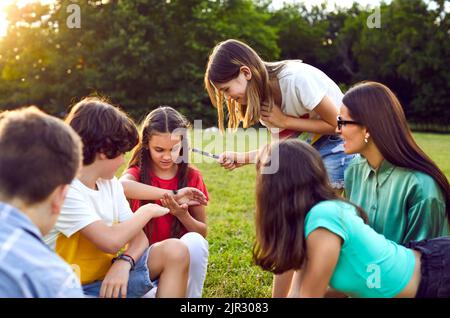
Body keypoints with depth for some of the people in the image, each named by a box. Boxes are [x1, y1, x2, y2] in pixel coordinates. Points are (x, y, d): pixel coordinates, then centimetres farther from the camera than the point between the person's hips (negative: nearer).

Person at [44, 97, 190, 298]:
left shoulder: (110, 183, 6)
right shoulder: (63, 191, -19)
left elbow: (139, 237, 4)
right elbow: (111, 241, -28)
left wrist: (124, 262, -19)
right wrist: (147, 211, -11)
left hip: (109, 277, 8)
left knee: (174, 250, -10)